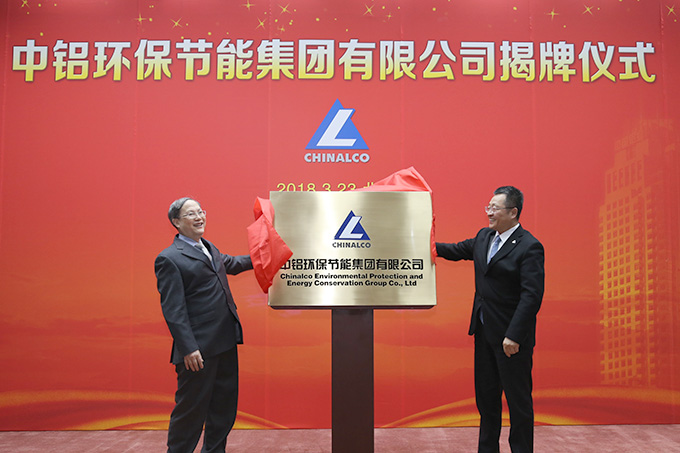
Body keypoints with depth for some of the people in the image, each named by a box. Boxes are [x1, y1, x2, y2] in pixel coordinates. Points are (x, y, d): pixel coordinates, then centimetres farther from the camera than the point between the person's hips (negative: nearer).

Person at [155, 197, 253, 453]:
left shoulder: (209, 248, 15)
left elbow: (231, 264, 37)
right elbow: (172, 309, -17)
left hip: (226, 342, 9)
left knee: (224, 406, 18)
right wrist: (188, 348, -22)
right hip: (199, 349, -9)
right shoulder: (169, 258, -12)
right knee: (191, 409, 2)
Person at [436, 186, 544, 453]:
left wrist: (514, 335, -25)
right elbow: (459, 250, 28)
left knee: (518, 399, 5)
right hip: (484, 332, 8)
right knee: (486, 395, 17)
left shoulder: (529, 247, -16)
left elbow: (532, 296, -21)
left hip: (511, 336, -8)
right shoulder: (484, 237, 9)